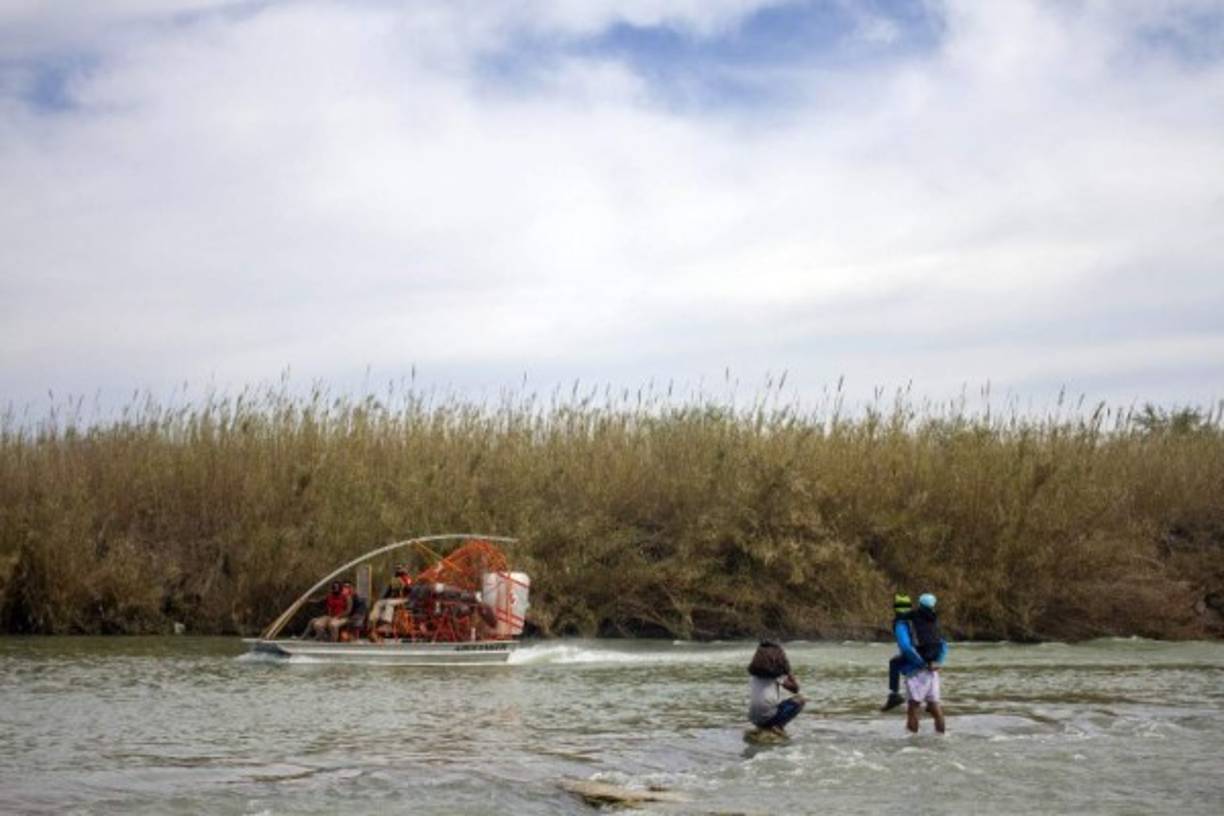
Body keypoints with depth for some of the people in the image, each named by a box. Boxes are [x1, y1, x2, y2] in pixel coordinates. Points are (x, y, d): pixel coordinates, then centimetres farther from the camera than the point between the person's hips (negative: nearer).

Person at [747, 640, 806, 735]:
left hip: (754, 719, 7)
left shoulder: (754, 676, 12)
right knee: (799, 699, 7)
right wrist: (788, 673, 11)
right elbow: (795, 689, 5)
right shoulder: (778, 674, -3)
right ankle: (777, 726, -6)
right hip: (768, 717, -7)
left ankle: (767, 727, 11)